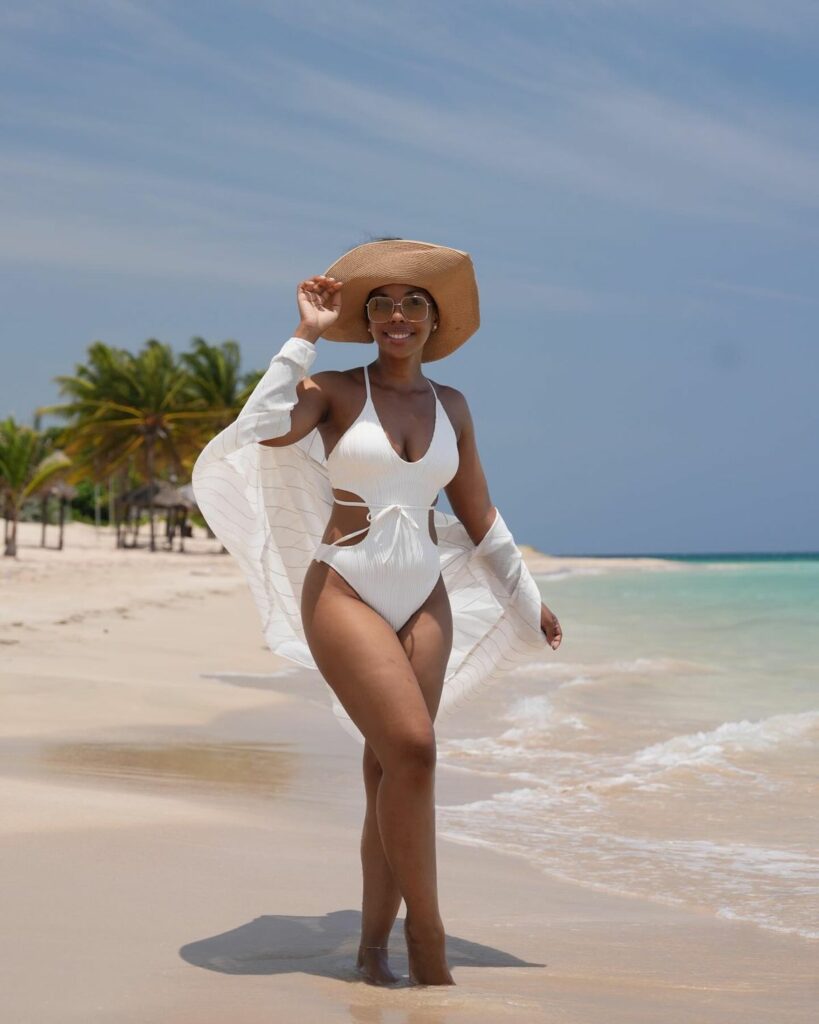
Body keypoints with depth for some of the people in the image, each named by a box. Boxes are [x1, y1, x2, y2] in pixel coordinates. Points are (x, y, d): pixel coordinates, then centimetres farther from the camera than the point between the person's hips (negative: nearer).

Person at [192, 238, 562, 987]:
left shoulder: (451, 406, 11)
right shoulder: (334, 390, -1)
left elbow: (479, 517, 18)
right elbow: (261, 430, -21)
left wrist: (528, 600, 20)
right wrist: (305, 336, -16)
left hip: (424, 602, 4)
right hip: (343, 595, -4)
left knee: (389, 770, 2)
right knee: (412, 750, -19)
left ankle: (375, 943, 12)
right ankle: (427, 932, -6)